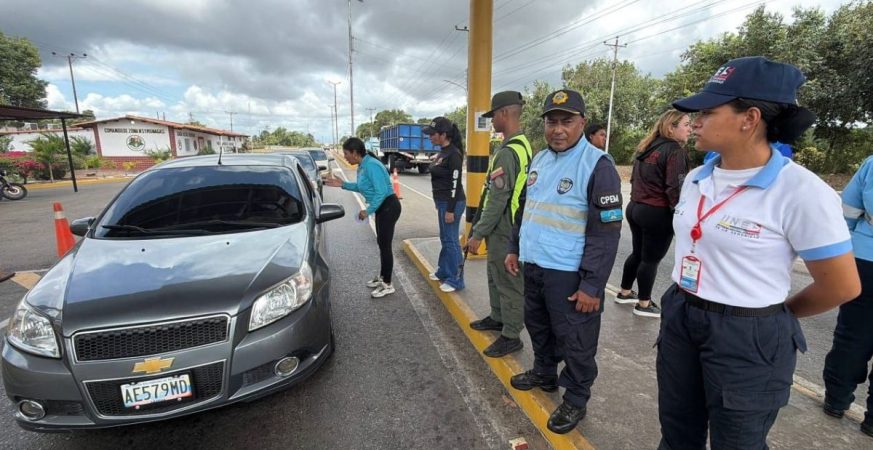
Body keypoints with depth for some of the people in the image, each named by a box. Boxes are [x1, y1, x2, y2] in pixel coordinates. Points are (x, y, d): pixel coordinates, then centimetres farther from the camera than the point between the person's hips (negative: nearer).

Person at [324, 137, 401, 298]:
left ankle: (388, 285, 9)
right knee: (381, 243, 18)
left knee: (385, 245, -3)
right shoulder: (362, 166, 8)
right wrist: (342, 184, 12)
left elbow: (382, 192, -27)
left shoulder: (372, 166, -23)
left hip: (388, 207, -10)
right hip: (382, 208, 10)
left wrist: (368, 211, -20)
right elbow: (362, 187, 21)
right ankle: (382, 277, 32)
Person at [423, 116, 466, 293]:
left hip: (451, 204, -10)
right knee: (444, 239, 20)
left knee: (451, 241, -1)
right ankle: (443, 272, 35)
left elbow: (455, 184, -20)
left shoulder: (453, 154, -17)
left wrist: (450, 210, -21)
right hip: (442, 202, 10)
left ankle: (455, 280, 10)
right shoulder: (442, 152, 11)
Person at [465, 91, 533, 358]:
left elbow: (497, 200, -24)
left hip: (504, 231, -10)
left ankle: (511, 336, 16)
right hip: (504, 228, 10)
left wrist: (477, 234, -18)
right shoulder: (523, 145, 10)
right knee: (496, 276, 23)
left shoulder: (507, 152, -22)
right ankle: (498, 318, 40)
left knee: (509, 283, 2)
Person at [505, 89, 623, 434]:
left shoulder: (598, 165, -14)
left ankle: (575, 401, 29)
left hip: (568, 274, -7)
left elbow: (606, 233, -16)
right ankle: (544, 374, 46)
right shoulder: (539, 159, 10)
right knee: (537, 326, 23)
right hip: (533, 266, 7)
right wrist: (515, 248, 19)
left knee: (575, 341, 8)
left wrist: (592, 285, -17)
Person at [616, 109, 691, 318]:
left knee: (638, 253, 20)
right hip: (658, 213, -8)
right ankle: (644, 304, 16)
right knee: (651, 259, 4)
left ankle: (624, 293, 31)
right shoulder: (675, 151, -13)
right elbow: (675, 189, -18)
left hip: (635, 208, 8)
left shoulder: (646, 148, 12)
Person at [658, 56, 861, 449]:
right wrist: (688, 304, 17)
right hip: (679, 319, 6)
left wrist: (772, 314, 3)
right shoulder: (696, 179, 1)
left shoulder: (801, 191, -18)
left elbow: (841, 286, -10)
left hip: (749, 337, -6)